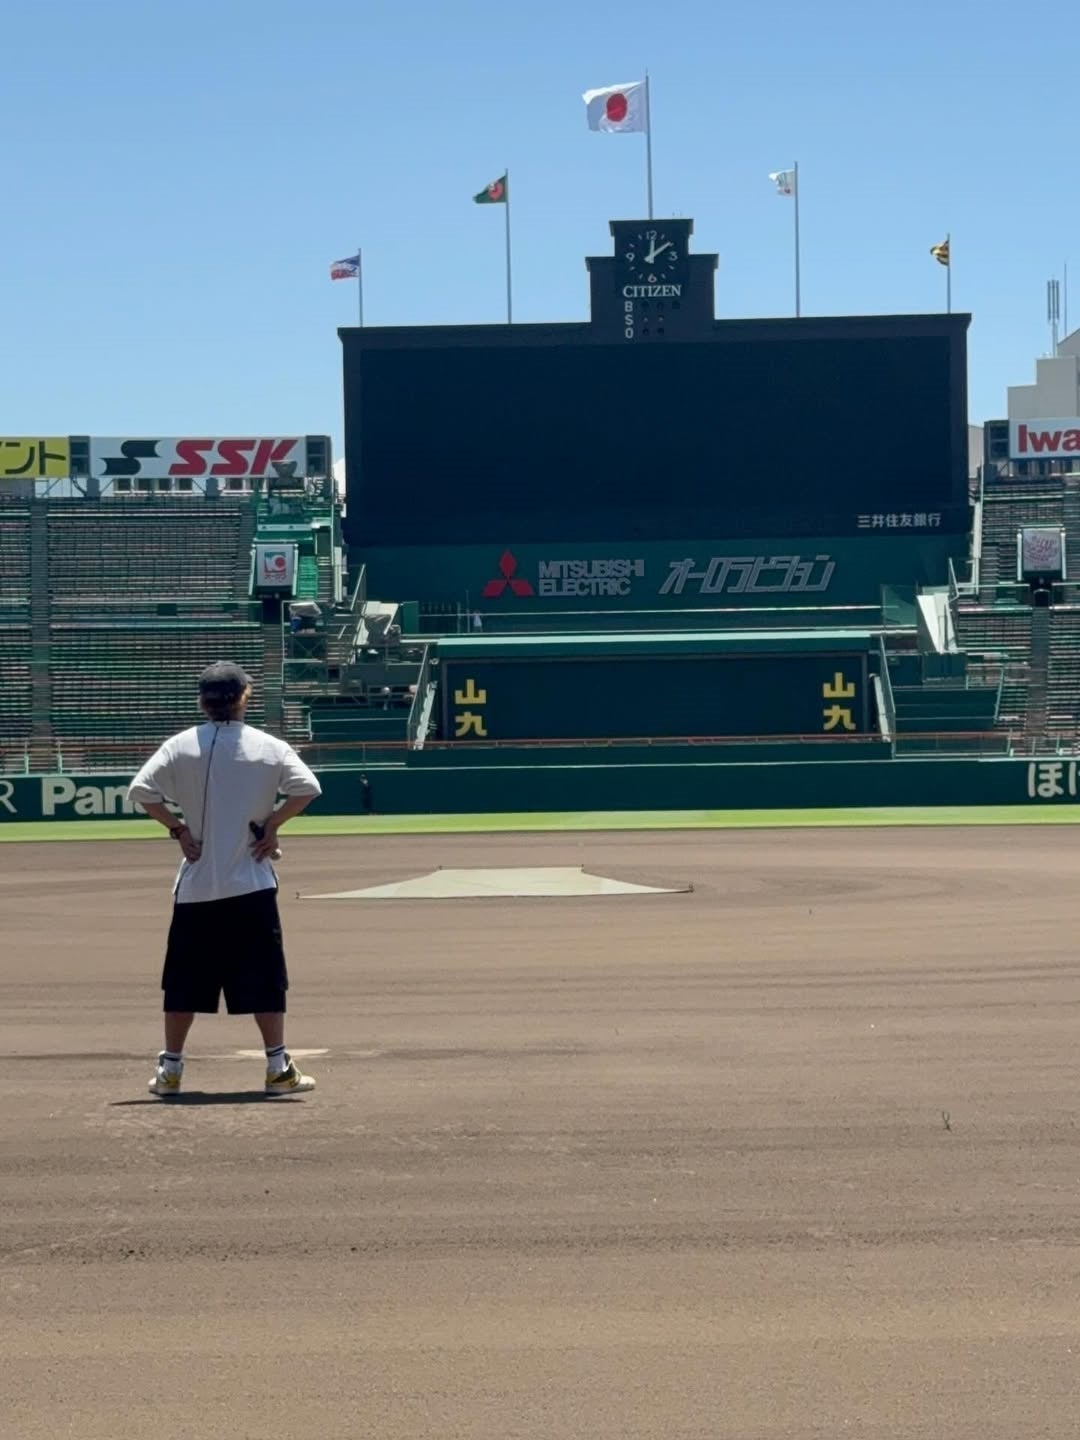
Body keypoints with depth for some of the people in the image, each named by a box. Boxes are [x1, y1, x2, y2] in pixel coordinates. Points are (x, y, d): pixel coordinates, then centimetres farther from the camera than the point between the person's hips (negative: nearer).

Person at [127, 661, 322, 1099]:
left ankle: (169, 1070, 13)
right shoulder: (269, 747, -4)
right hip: (251, 884, -2)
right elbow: (307, 787, -13)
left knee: (185, 980, 10)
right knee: (264, 977, 4)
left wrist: (177, 828, 0)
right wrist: (272, 824, -4)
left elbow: (140, 790, -7)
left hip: (196, 885, 2)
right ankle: (278, 1068, 3)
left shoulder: (180, 746, -1)